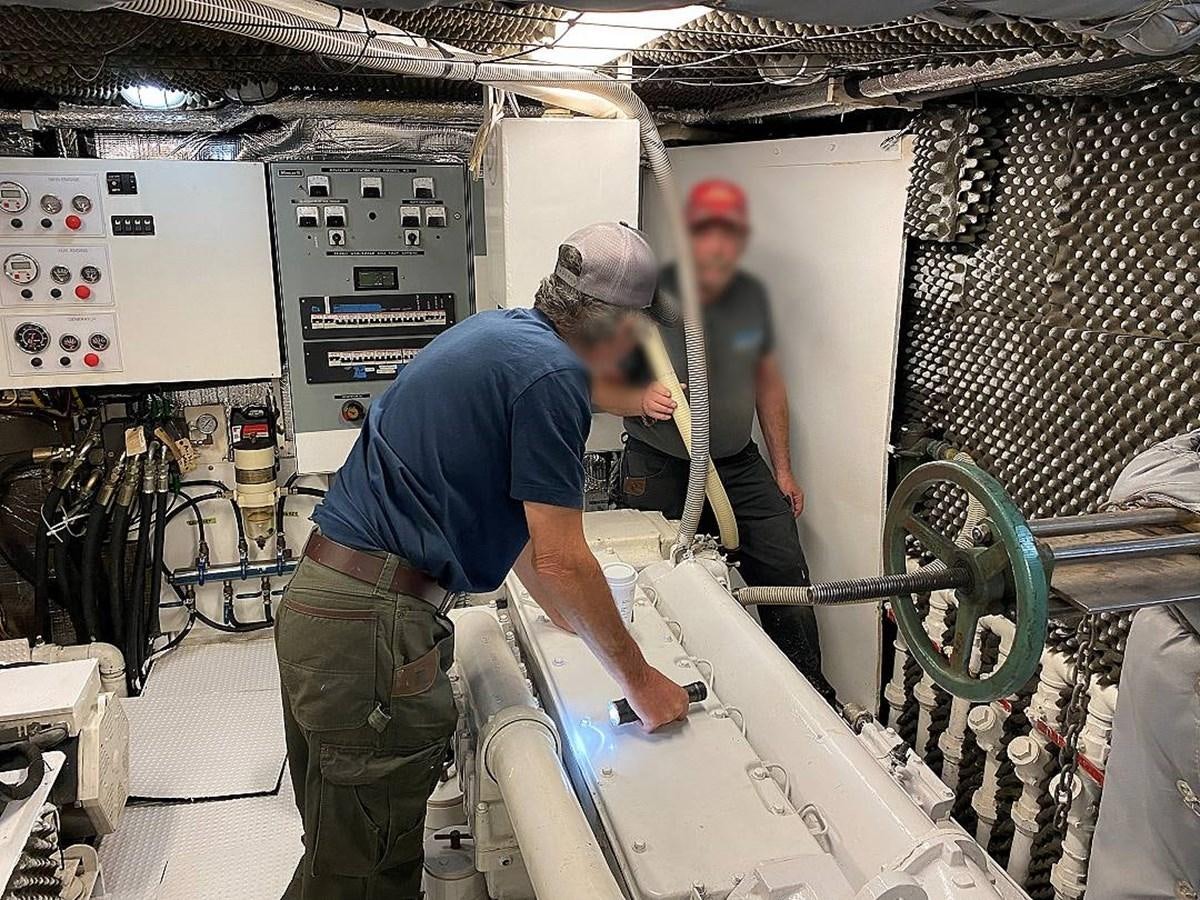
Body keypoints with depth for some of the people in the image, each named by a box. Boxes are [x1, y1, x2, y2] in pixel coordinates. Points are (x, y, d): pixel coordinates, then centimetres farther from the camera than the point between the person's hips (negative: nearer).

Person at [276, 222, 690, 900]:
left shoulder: (498, 330, 13)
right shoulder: (553, 375, -16)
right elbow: (560, 561, -15)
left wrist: (568, 612, 29)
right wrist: (640, 681, -2)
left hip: (318, 599, 10)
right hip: (372, 630, -10)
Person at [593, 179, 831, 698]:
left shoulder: (752, 295, 3)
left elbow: (768, 383, 13)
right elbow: (599, 387, -8)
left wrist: (783, 470, 14)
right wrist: (642, 400, -30)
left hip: (739, 463, 5)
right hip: (660, 470, -4)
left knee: (787, 574, 3)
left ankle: (810, 690, 21)